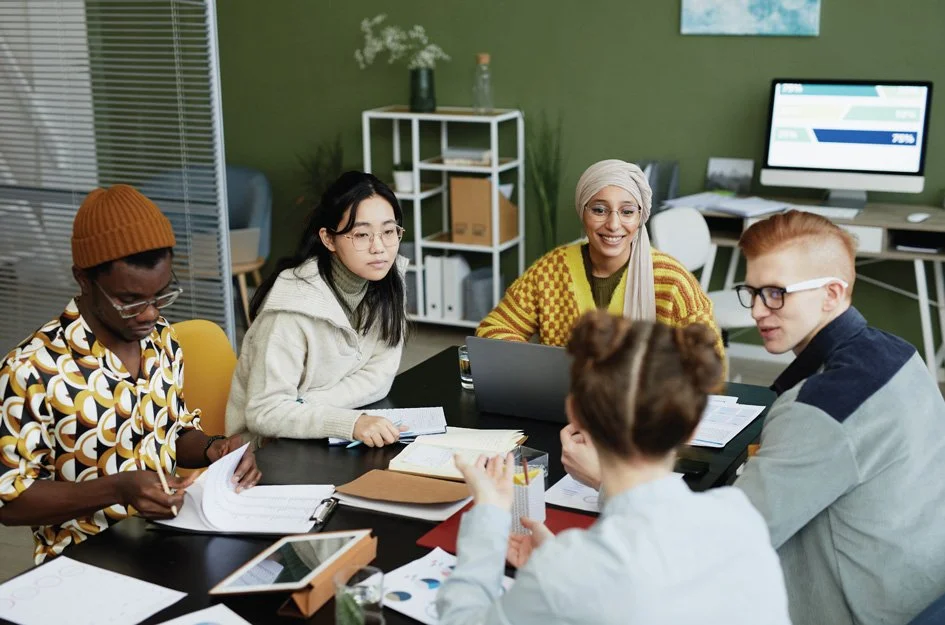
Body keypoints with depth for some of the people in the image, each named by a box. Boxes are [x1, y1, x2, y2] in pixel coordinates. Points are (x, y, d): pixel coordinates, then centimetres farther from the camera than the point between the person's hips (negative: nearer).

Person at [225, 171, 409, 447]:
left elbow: (379, 376, -4)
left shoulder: (389, 282, -6)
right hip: (272, 447, -5)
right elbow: (264, 412, -23)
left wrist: (304, 410, -17)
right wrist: (350, 423, -36)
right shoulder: (295, 302, -22)